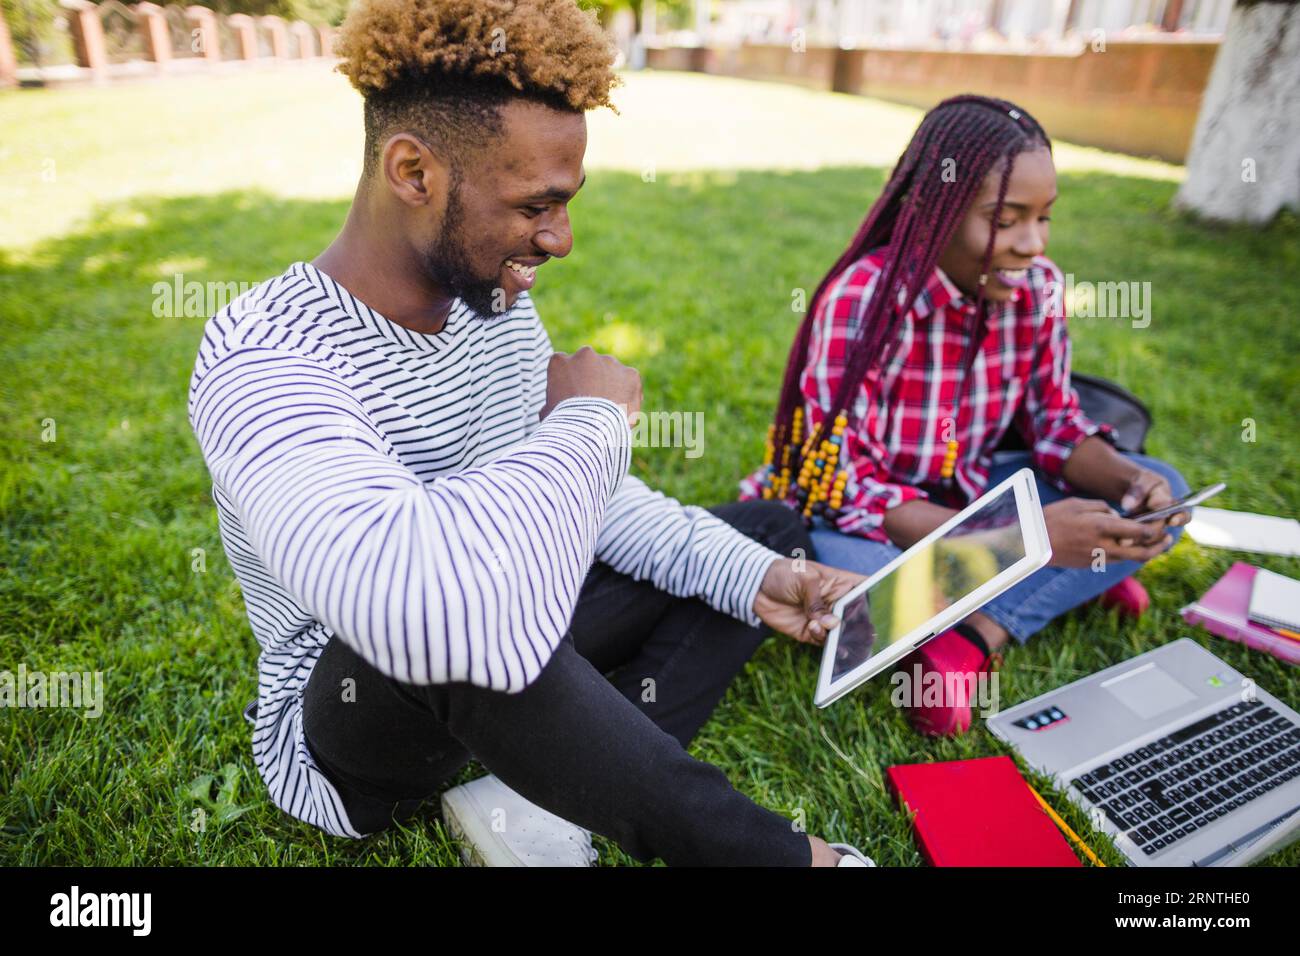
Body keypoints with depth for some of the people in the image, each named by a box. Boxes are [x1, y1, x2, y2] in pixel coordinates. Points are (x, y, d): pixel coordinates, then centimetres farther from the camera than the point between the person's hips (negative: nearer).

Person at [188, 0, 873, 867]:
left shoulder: (498, 302, -5)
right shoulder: (264, 360, -28)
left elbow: (584, 493, 3)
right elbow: (442, 610, -47)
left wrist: (752, 577, -9)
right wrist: (589, 419, -29)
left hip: (504, 679, 7)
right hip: (343, 721, -6)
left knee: (767, 532, 7)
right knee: (456, 633, -43)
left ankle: (546, 796, -13)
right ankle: (778, 852, -16)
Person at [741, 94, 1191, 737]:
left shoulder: (1036, 288, -9)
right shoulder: (862, 303, -27)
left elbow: (1054, 426, 3)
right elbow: (847, 492, -28)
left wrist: (1130, 482, -20)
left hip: (962, 494, 6)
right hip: (844, 511, -6)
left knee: (1161, 490, -4)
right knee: (833, 567, -40)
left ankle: (973, 637, -20)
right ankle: (1065, 586, -12)